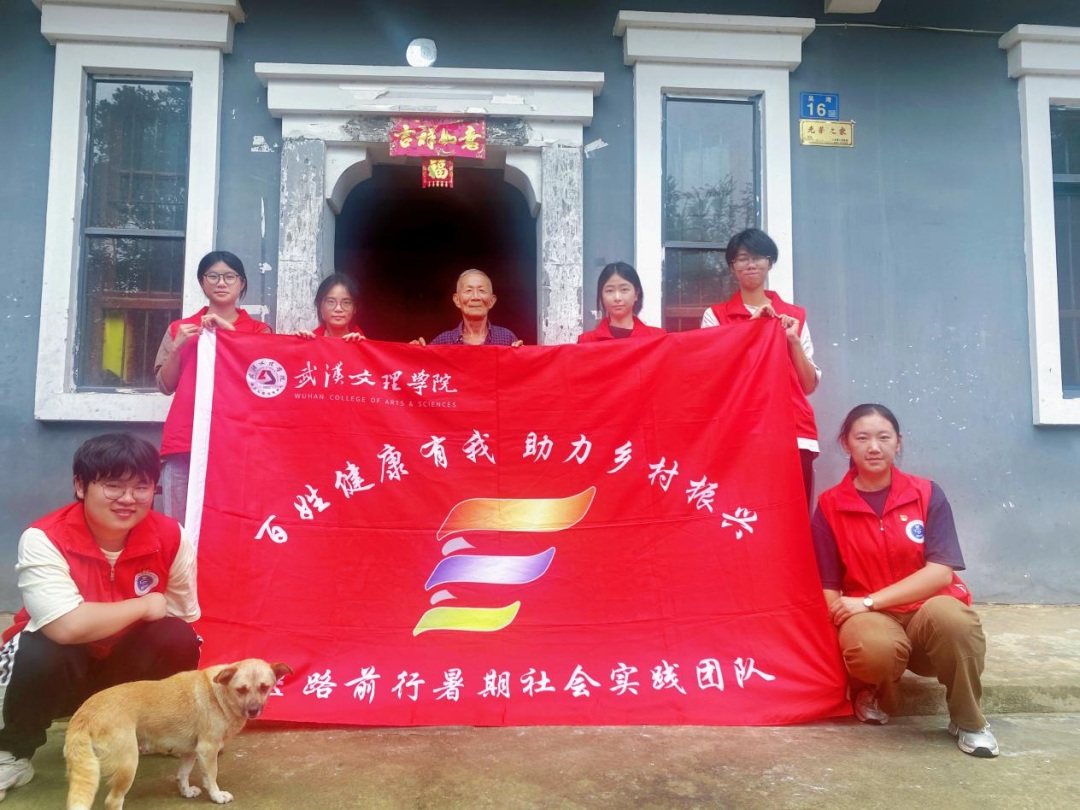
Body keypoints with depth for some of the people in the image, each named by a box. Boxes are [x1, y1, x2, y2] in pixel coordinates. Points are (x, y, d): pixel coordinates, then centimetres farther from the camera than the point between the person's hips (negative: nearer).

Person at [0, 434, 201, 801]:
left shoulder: (171, 537, -17)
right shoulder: (44, 540, -26)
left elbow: (183, 623, -10)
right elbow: (68, 627, -38)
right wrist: (145, 606, -27)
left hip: (126, 669, 3)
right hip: (56, 673, -2)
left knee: (177, 639, -26)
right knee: (37, 651, -35)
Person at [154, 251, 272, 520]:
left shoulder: (258, 331, 10)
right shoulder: (180, 329, 16)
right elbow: (166, 385, 13)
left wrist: (230, 331, -10)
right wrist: (178, 346, -3)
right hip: (184, 438, 2)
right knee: (178, 523, -2)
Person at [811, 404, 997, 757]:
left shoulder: (927, 494, 1)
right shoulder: (829, 506, 1)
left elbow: (941, 572, -10)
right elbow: (828, 588, 1)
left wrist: (869, 601, -17)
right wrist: (845, 616, -18)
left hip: (927, 609, 1)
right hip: (869, 619, -1)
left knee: (948, 615, -37)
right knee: (875, 647, -38)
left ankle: (968, 722, -8)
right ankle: (874, 695, 2)